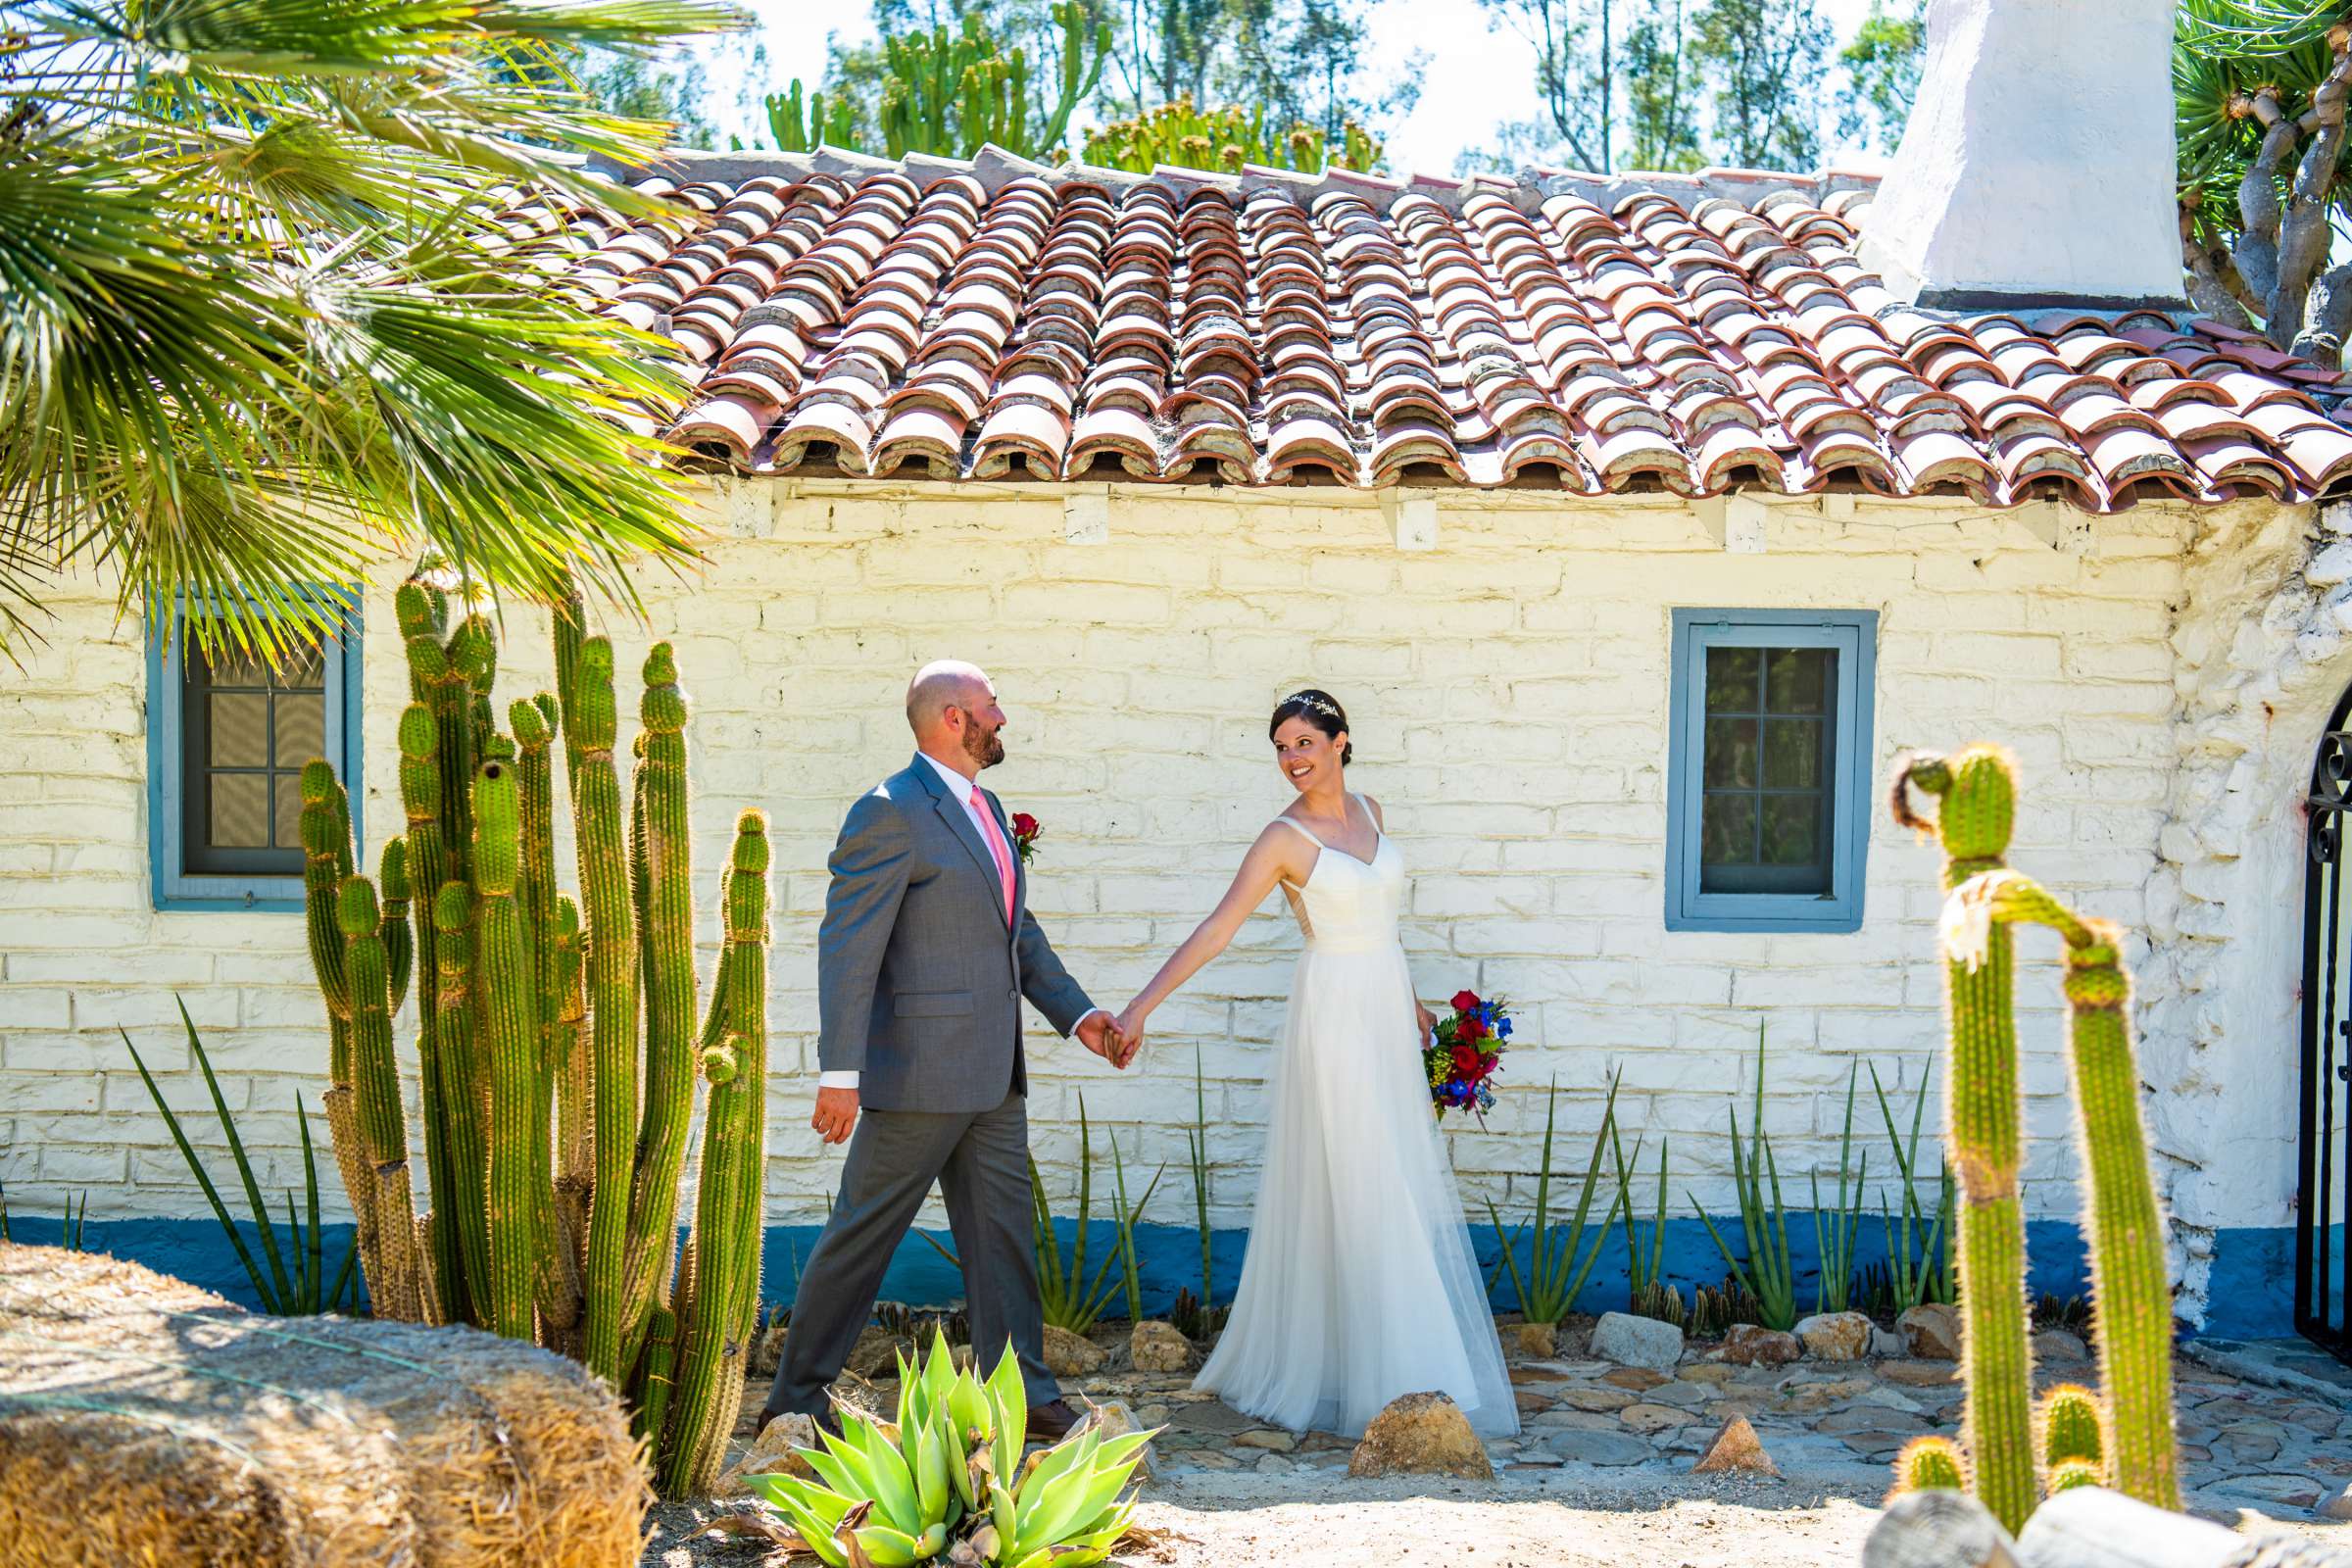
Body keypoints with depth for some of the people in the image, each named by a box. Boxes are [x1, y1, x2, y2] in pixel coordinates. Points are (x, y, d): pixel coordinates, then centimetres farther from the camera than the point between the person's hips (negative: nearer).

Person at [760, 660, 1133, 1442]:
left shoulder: (984, 808, 14)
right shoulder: (892, 812, -14)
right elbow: (847, 948, -17)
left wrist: (1078, 1014, 15)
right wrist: (840, 1072, -21)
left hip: (992, 1074, 9)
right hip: (920, 1070, -8)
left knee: (1003, 1230, 10)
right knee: (863, 1235, 1)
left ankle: (1021, 1393, 17)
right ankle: (796, 1396, 13)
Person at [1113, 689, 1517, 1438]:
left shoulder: (1368, 811, 8)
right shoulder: (1284, 838, -11)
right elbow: (1214, 931, -17)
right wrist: (1140, 1007, -24)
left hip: (1386, 1014, 7)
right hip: (1335, 1013, -7)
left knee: (1405, 1185, 10)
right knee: (1350, 1189, -4)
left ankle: (1406, 1367, 21)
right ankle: (1379, 1377, 3)